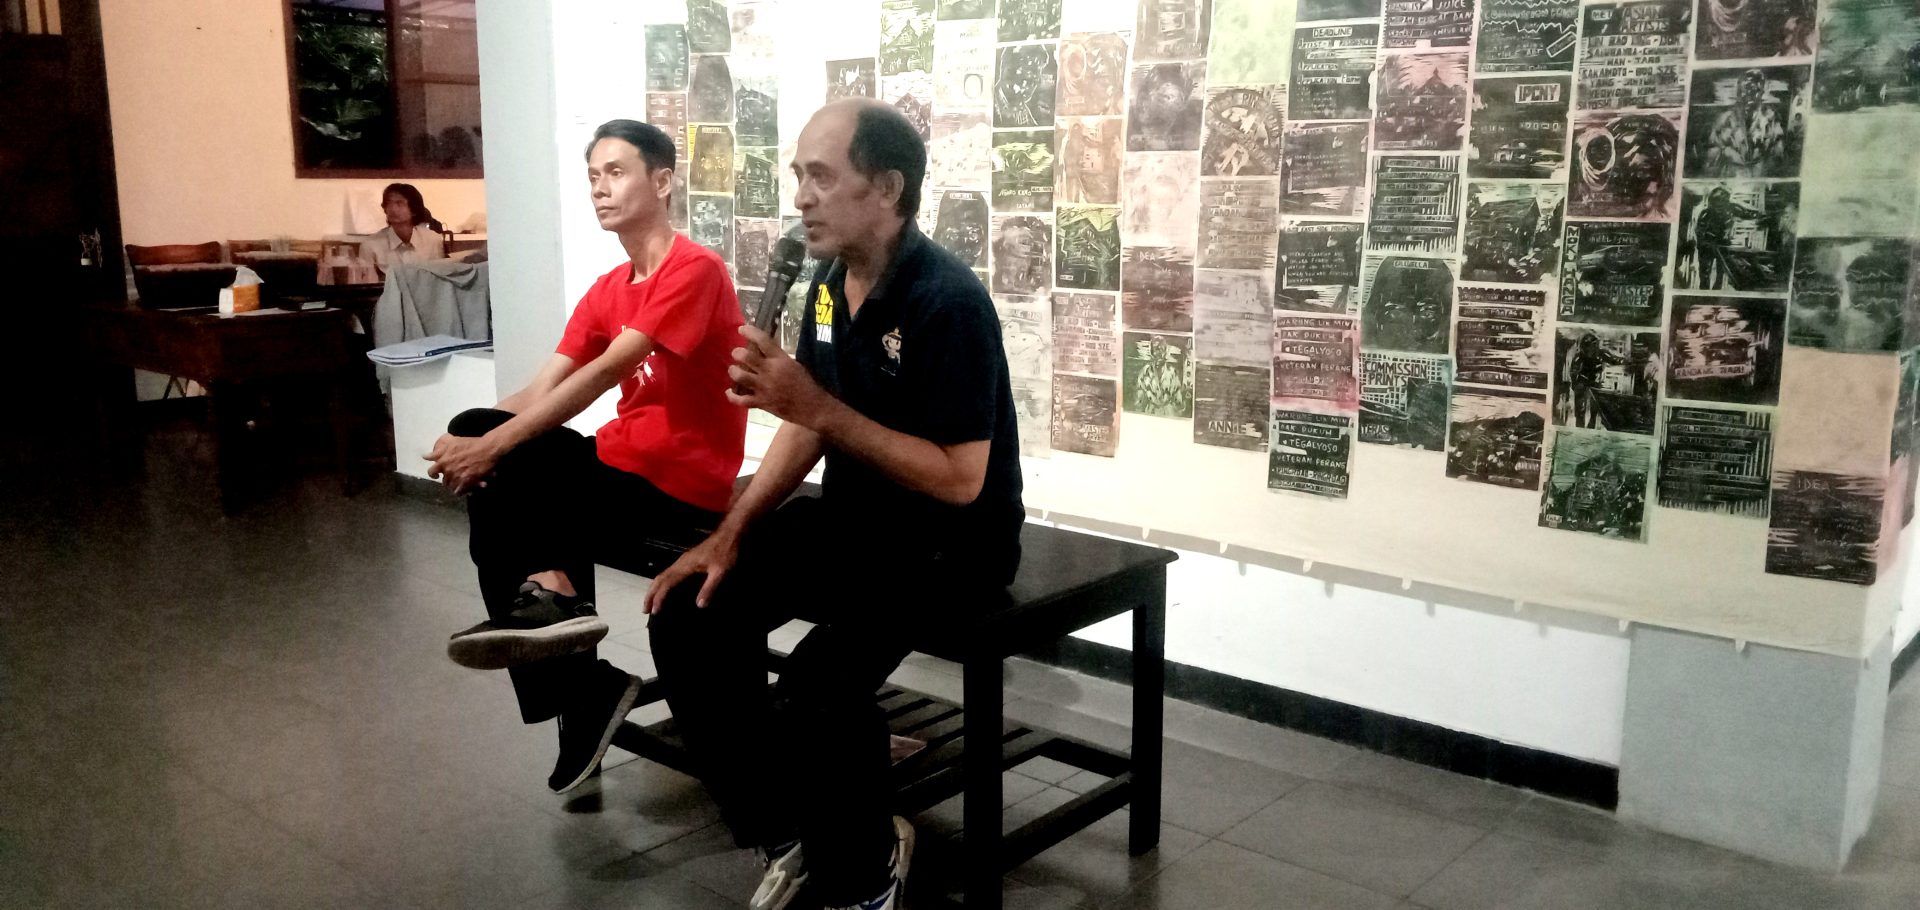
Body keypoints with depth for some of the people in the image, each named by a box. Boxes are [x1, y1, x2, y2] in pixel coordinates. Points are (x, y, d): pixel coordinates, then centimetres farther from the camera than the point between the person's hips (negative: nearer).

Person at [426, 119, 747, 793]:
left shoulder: (693, 270, -13)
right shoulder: (608, 289, 13)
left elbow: (606, 373, -23)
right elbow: (540, 391, 4)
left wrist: (492, 447, -25)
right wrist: (475, 445, -16)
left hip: (684, 477, -9)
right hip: (624, 459, 9)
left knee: (500, 486, -20)